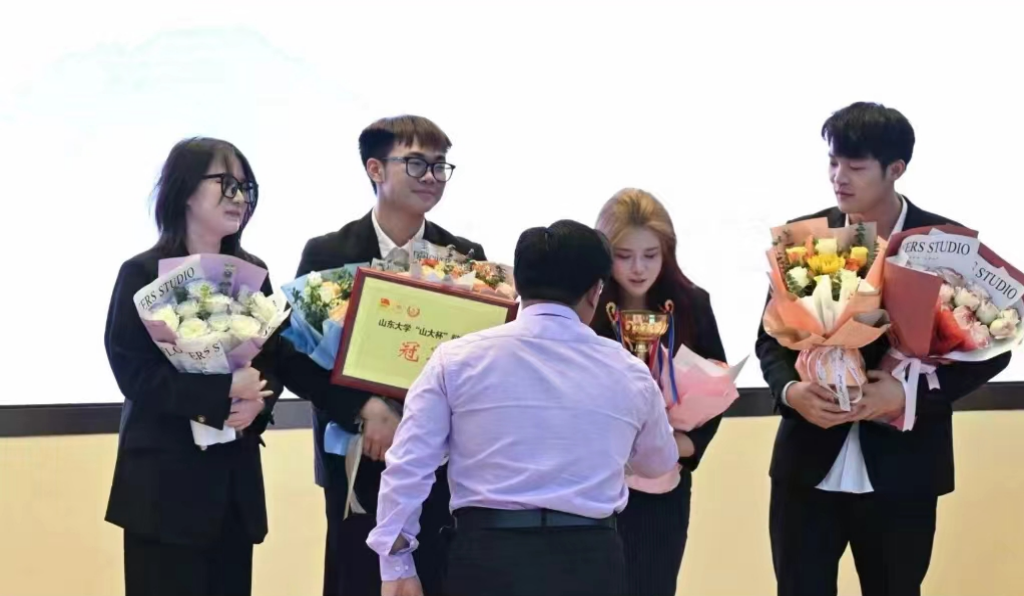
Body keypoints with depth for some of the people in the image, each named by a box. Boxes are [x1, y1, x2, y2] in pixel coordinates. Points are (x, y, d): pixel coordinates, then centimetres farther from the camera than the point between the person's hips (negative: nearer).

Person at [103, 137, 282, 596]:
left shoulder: (252, 273, 11)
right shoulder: (143, 274, -6)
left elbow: (275, 359, 10)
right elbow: (134, 372, -15)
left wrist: (258, 400, -12)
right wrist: (224, 391, -21)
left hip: (236, 476, 5)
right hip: (165, 479, -5)